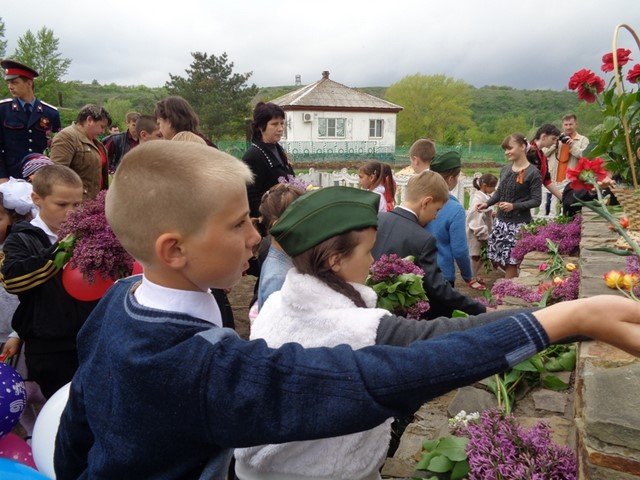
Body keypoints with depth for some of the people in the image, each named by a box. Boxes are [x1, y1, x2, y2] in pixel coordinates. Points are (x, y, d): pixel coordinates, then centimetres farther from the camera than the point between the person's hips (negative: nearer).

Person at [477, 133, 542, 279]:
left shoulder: (533, 173, -10)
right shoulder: (505, 170, 8)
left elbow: (536, 200, -12)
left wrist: (514, 206, -22)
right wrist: (487, 204, 1)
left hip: (519, 223, -6)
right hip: (501, 220, 6)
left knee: (510, 261, -1)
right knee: (496, 259, 11)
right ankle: (515, 278, 34)